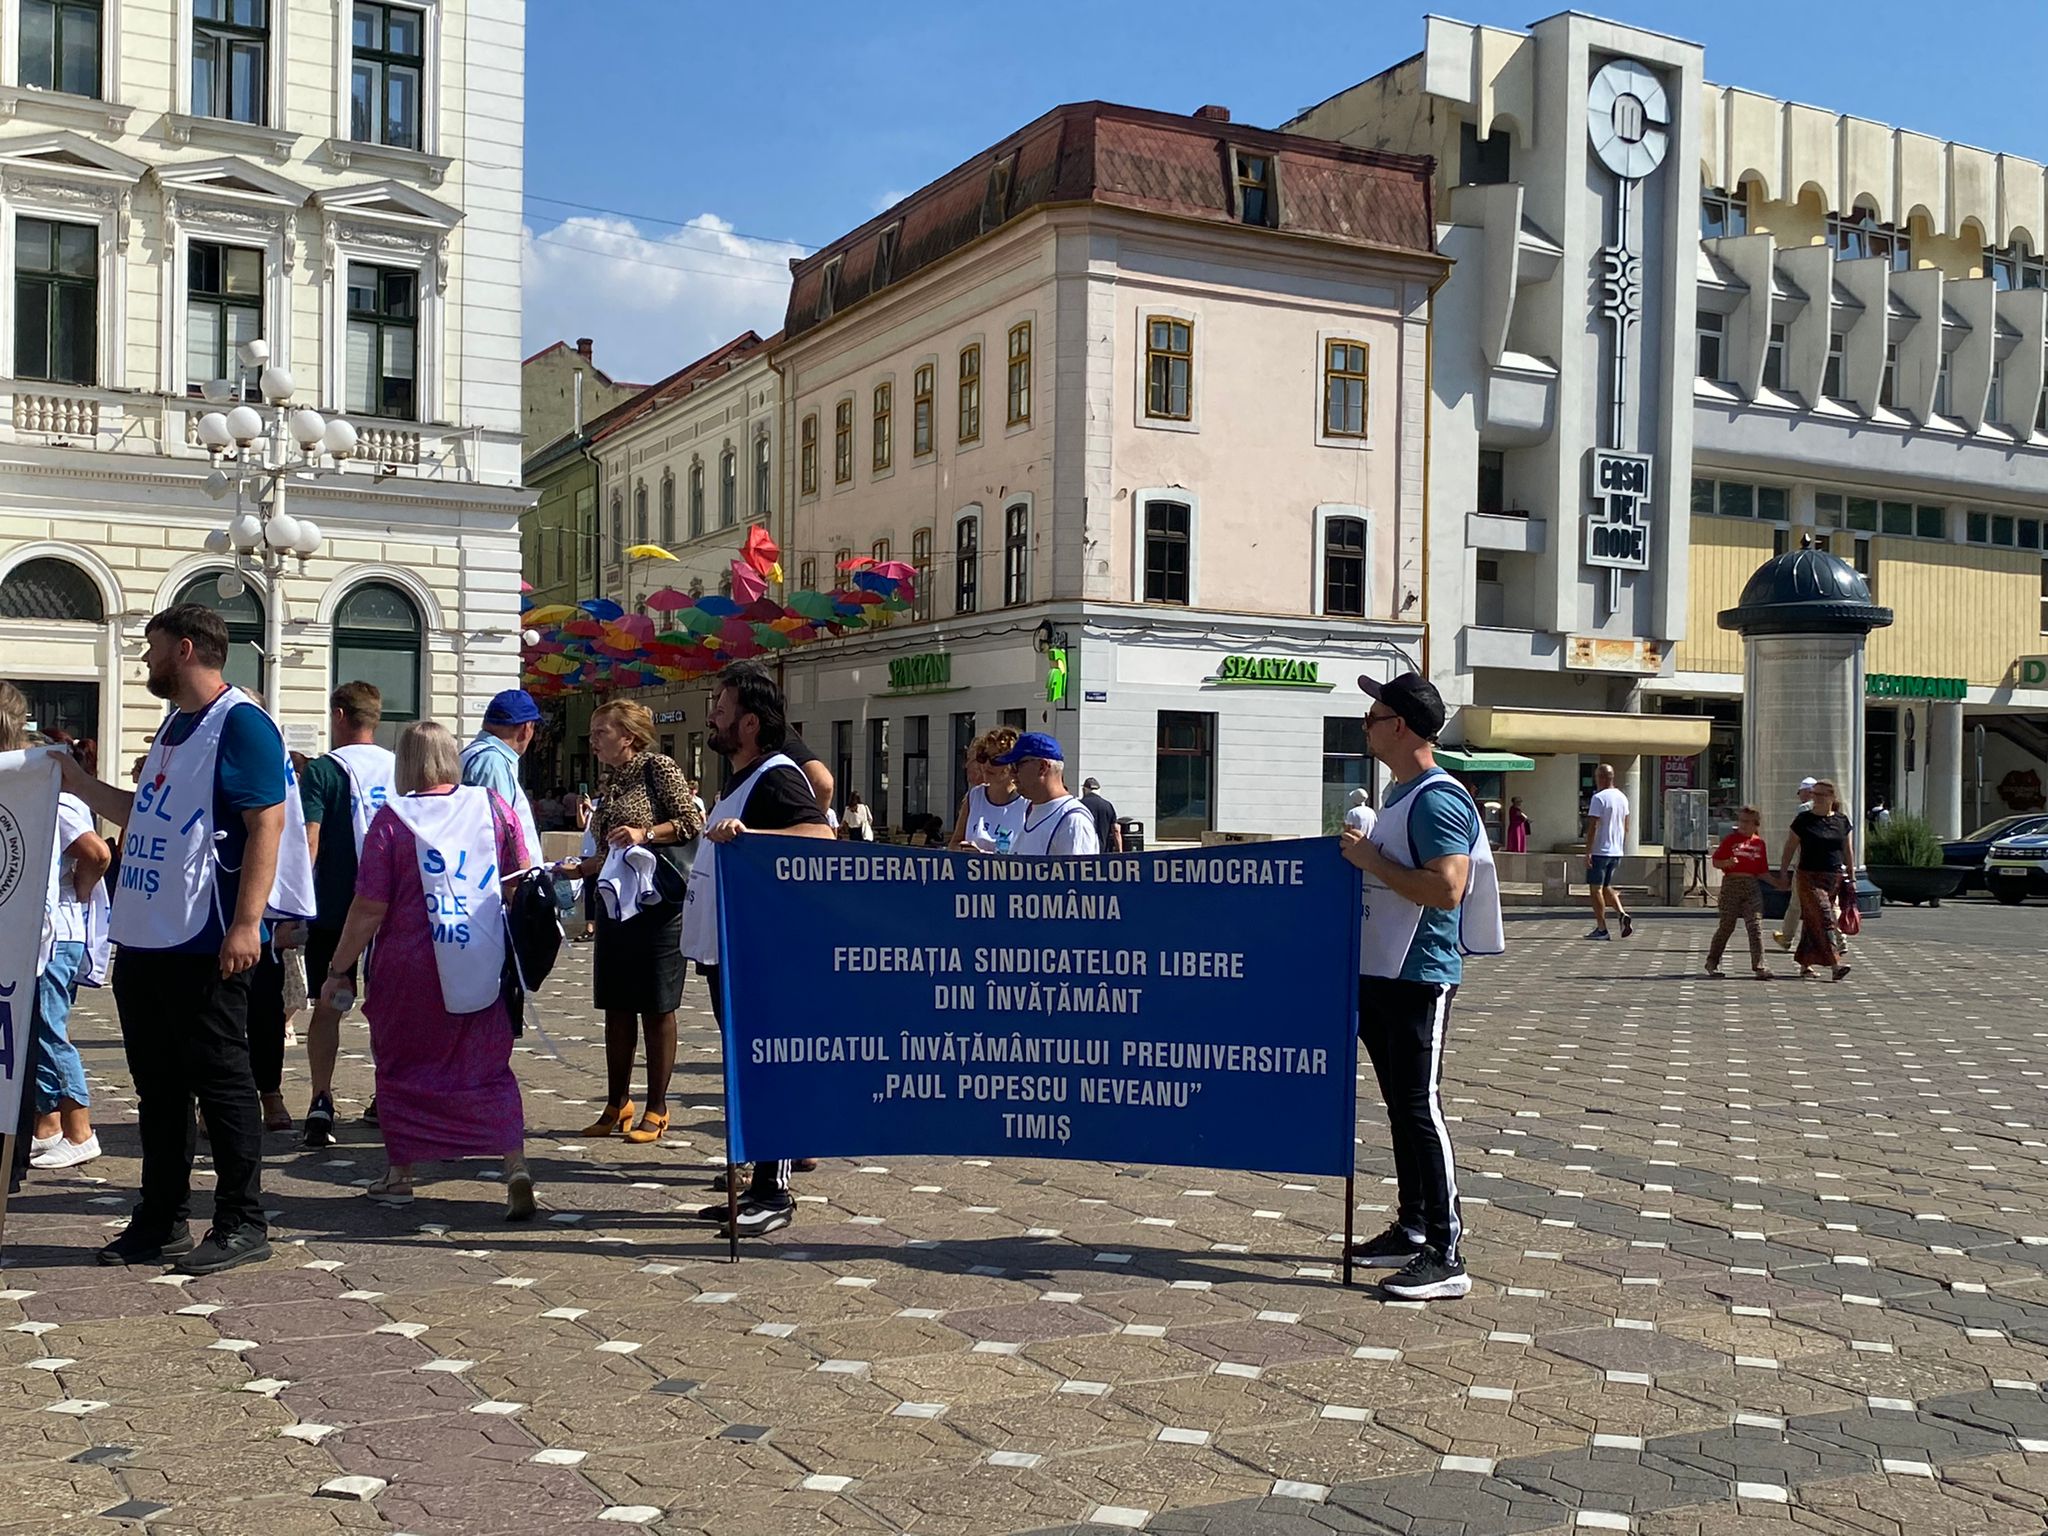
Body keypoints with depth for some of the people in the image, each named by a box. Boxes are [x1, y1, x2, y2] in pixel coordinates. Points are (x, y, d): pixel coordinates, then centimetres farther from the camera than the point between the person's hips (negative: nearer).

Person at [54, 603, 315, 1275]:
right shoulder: (174, 727, 19)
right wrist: (77, 782, 27)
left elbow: (268, 824, -19)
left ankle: (242, 1224, 6)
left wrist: (246, 923, -25)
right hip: (143, 942, 9)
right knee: (158, 1086, 14)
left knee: (220, 1080, -2)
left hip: (204, 945, -9)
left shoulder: (240, 724, -11)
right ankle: (161, 1221, 23)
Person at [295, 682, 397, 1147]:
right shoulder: (399, 769, 6)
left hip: (333, 908, -3)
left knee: (327, 1006, 3)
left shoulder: (323, 770, -6)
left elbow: (309, 840, -12)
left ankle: (321, 1105, -3)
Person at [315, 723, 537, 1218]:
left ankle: (399, 1175, 24)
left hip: (411, 972, -2)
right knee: (489, 1069, 8)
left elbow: (369, 910, -8)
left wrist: (338, 970, 2)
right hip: (484, 969, 2)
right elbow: (521, 883, 7)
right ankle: (516, 1167, -7)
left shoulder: (392, 820, -8)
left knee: (402, 1067, 15)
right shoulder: (495, 806, 1)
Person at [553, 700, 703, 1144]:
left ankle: (656, 1109, 8)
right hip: (614, 905, 8)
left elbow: (692, 823, -11)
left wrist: (646, 834, -22)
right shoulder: (607, 783, 15)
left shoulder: (658, 768, -6)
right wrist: (577, 869, 4)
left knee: (656, 1007, 0)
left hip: (656, 904, -8)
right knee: (617, 1008, 10)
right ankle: (617, 1106, 20)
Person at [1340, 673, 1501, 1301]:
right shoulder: (1400, 795, 15)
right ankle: (1412, 1230, 25)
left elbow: (1447, 889, -27)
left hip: (1419, 978, -10)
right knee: (1401, 1107, 15)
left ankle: (1446, 1256, -5)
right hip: (1381, 973, 10)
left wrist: (1371, 860, -21)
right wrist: (1362, 856, 12)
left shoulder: (1438, 799, -17)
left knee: (1420, 1108, -9)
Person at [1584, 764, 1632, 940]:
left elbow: (1593, 827, -18)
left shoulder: (1599, 798, -14)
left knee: (1596, 888, 0)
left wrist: (1588, 852, -16)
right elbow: (1626, 828, 16)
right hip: (1616, 852, 8)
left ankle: (1601, 929, 0)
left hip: (1600, 851, -8)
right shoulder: (1622, 797, 11)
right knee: (1606, 887, 18)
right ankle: (1623, 915, -2)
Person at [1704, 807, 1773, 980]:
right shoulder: (1730, 840, 3)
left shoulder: (1759, 843, 11)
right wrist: (1728, 863, -17)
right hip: (1731, 883, -2)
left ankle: (1758, 967, -5)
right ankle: (1712, 962, 17)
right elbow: (1716, 862, 2)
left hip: (1752, 885, 3)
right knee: (1727, 925, 2)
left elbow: (1762, 872, 15)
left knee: (1755, 926, -5)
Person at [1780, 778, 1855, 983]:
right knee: (1824, 919, -15)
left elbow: (1849, 852, 13)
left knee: (1813, 922, 8)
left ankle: (1805, 964, 19)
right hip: (1809, 878, -3)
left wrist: (1852, 879, 9)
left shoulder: (1842, 822, 9)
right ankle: (1835, 964, -22)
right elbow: (1789, 850, 4)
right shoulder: (1803, 820, 0)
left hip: (1835, 879, 3)